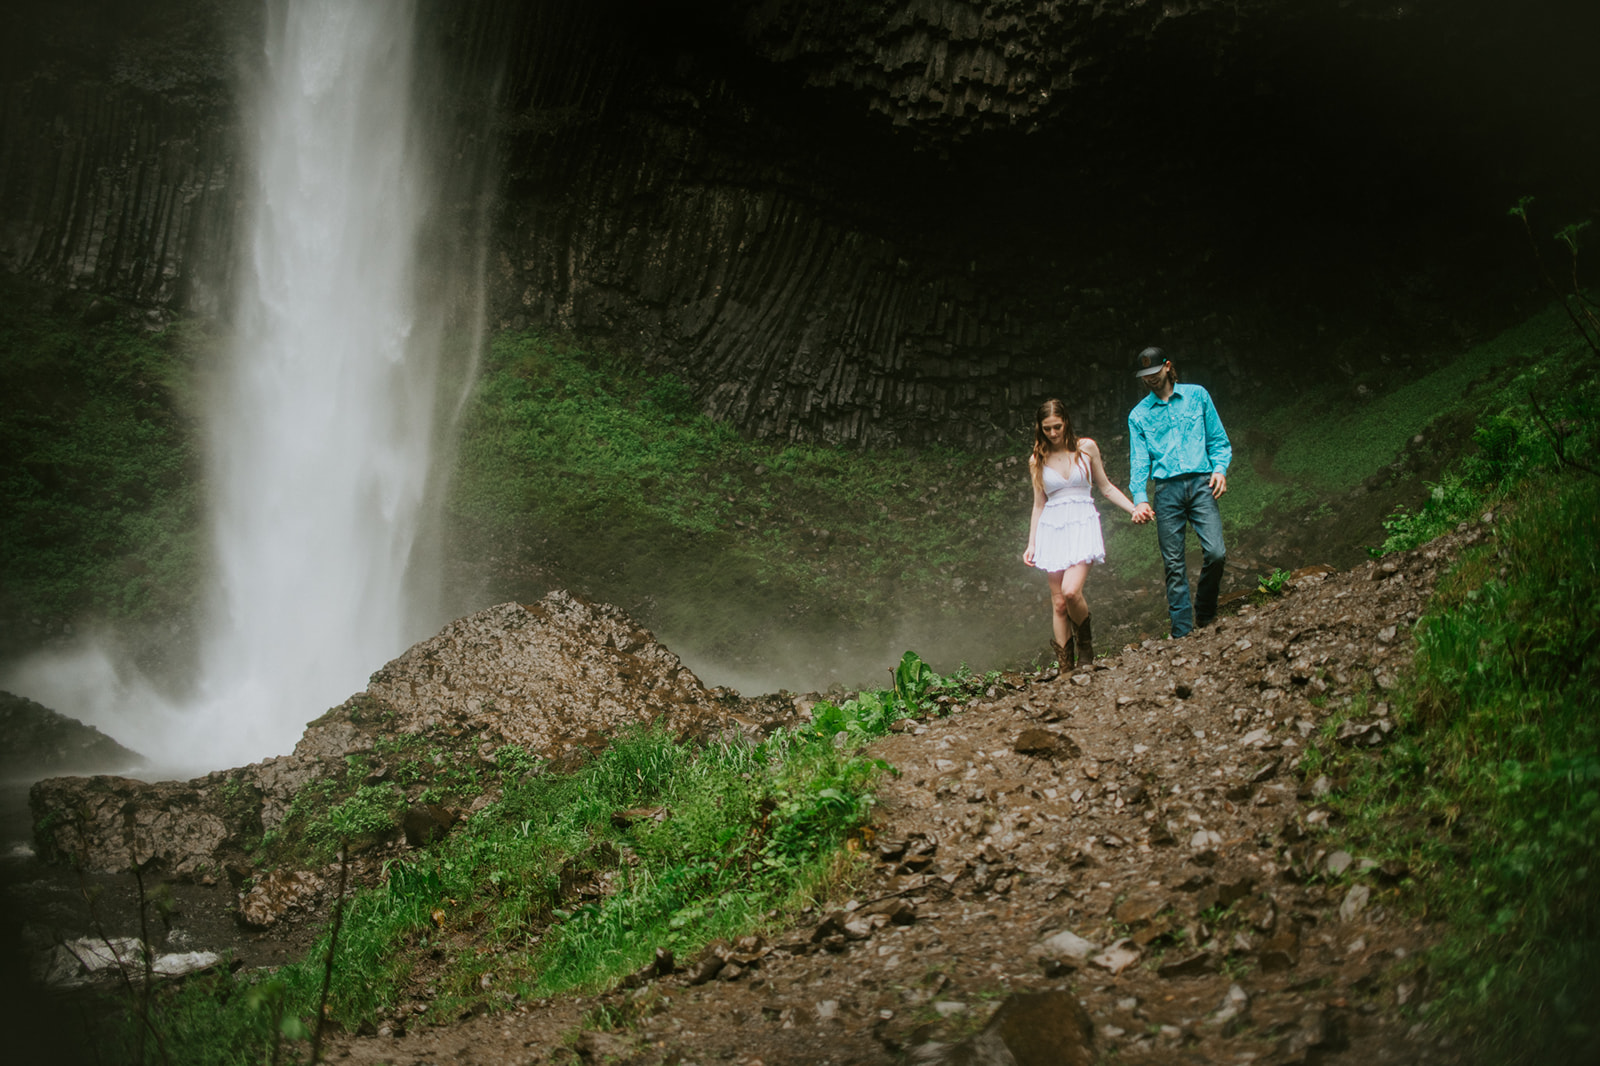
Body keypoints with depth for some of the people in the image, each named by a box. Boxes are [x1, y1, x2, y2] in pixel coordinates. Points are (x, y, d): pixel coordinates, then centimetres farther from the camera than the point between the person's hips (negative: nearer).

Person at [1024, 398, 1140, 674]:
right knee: (1058, 602, -1)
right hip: (1052, 528, 2)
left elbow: (1105, 487, 12)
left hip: (1082, 524, -2)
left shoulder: (1086, 448, 4)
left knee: (1071, 591, -22)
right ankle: (1065, 667, 5)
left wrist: (1135, 509, 2)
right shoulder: (1037, 460, 8)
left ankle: (1085, 641, 6)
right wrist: (1031, 544, 10)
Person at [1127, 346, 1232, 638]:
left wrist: (1220, 468, -3)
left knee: (1216, 552, -15)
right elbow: (1139, 461, 7)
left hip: (1200, 482, -1)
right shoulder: (1138, 415, 14)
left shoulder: (1197, 395, 14)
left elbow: (1218, 439, 15)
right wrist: (1139, 499, -7)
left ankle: (1204, 615, 6)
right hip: (1166, 489, 1)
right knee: (1174, 564, -3)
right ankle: (1182, 632, 0)